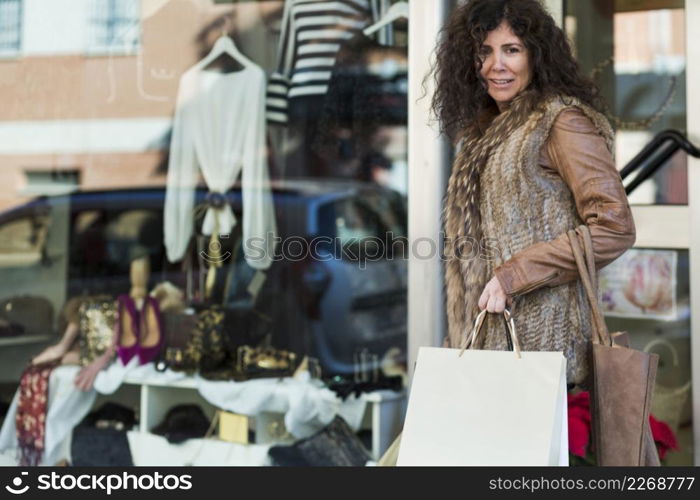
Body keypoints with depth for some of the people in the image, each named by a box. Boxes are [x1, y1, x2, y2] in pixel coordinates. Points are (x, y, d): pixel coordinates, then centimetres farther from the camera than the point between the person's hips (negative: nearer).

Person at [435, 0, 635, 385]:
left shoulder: (561, 121, -6)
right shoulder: (485, 129, 17)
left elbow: (614, 228, -15)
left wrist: (512, 277, -15)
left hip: (536, 338, -7)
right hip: (481, 334, 7)